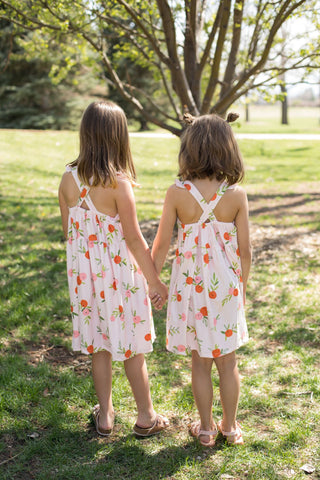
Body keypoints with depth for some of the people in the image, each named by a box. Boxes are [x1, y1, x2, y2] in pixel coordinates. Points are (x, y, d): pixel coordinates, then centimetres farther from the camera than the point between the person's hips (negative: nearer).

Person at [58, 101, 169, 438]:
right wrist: (155, 281, -7)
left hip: (84, 272, 5)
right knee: (132, 347, 11)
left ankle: (105, 415, 32)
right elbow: (133, 238, -16)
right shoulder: (118, 182, -19)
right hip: (119, 273, -4)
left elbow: (68, 231, 5)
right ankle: (146, 417, 27)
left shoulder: (68, 179, -4)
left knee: (98, 346, 17)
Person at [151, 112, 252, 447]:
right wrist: (242, 286, 12)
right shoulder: (236, 194, -10)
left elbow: (161, 246, -6)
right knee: (227, 361, 16)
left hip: (191, 284, -1)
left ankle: (206, 428, 27)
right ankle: (230, 427, 31)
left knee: (200, 362, 13)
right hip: (226, 285, 1)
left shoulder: (177, 193, -13)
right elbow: (245, 250, -5)